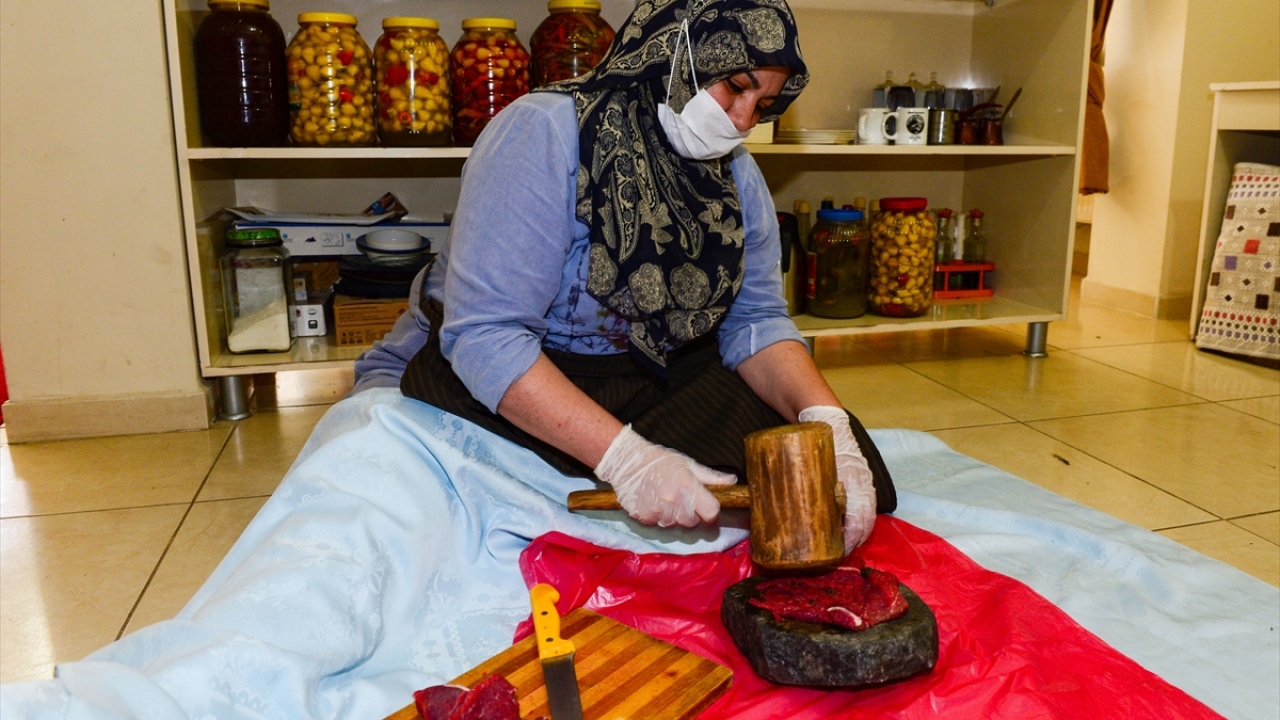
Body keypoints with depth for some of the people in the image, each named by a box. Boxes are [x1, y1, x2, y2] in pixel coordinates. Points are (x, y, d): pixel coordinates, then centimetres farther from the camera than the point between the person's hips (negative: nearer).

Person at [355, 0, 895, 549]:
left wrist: (826, 419, -24)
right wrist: (624, 457, -37)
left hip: (648, 380, 5)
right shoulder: (545, 132, -20)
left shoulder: (735, 174, 2)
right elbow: (485, 335, -27)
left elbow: (756, 320, -4)